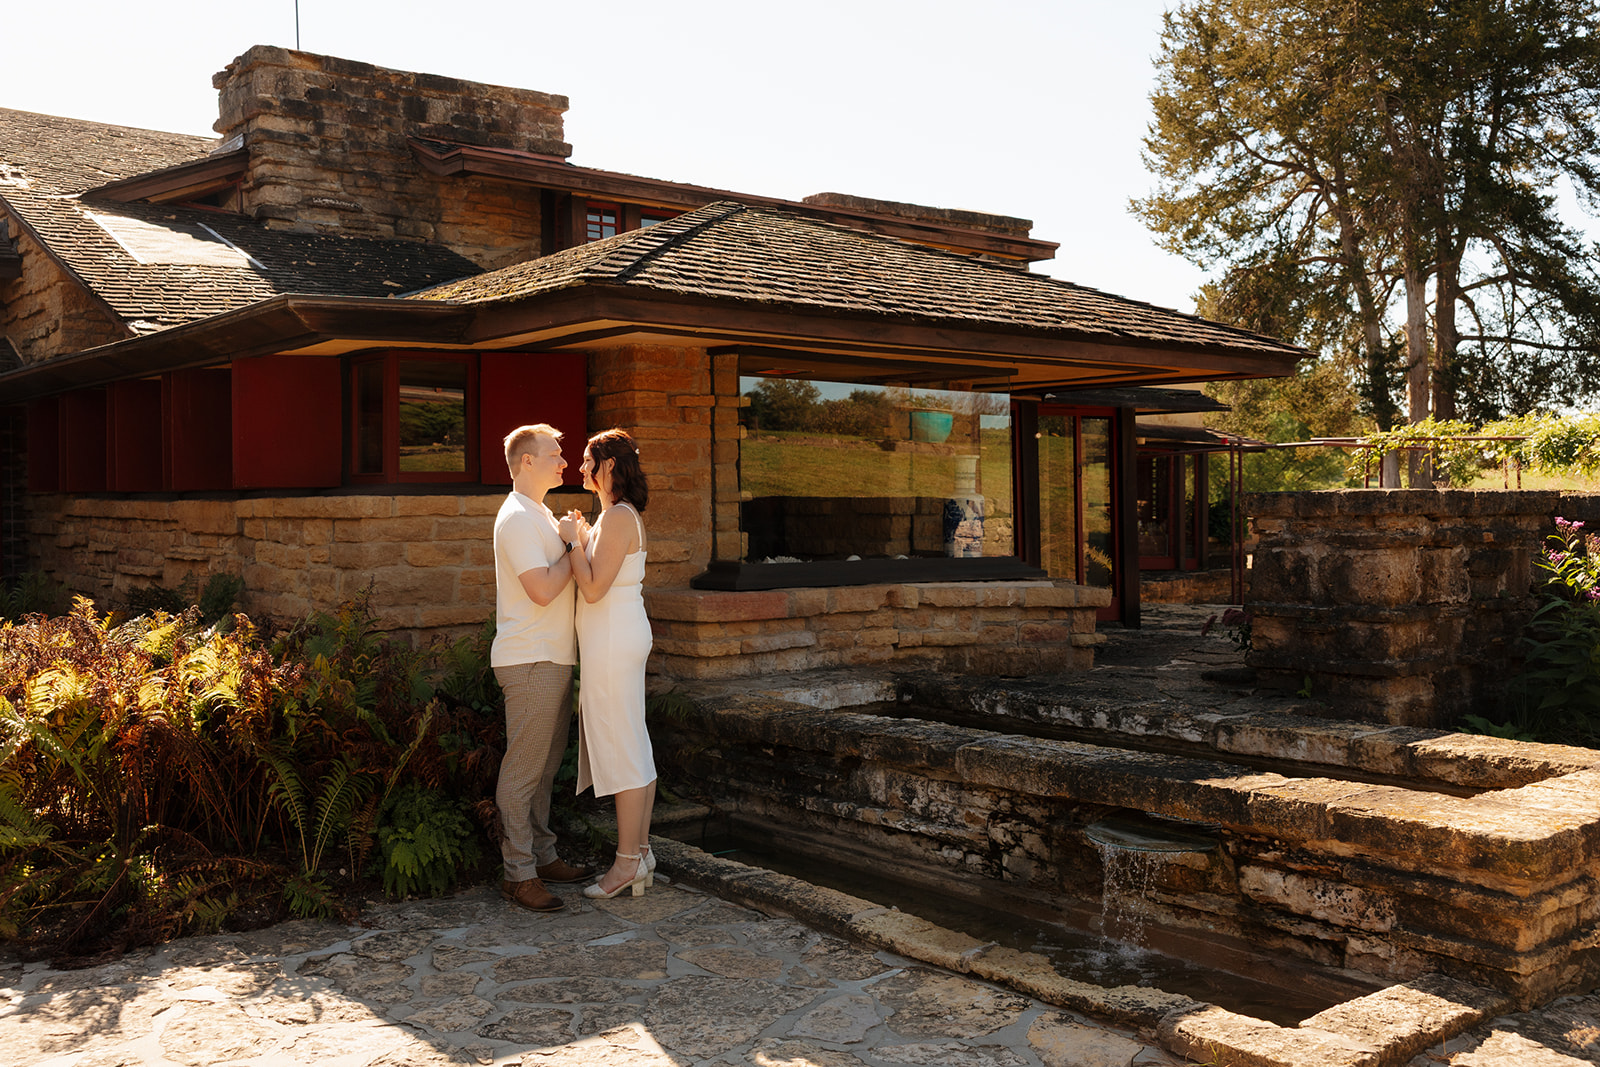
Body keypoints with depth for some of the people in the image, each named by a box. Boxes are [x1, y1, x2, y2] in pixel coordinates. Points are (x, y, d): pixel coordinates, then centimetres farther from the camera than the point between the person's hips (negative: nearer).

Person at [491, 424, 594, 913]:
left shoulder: (539, 515, 19)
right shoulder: (517, 517, -15)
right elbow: (542, 589, -23)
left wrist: (569, 542, 10)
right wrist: (573, 549, -10)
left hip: (552, 657, 10)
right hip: (530, 661, -10)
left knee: (545, 763, 15)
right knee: (523, 768, -4)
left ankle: (542, 855, 23)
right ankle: (519, 872, 1)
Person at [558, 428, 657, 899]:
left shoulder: (617, 517, -17)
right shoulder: (622, 516, 14)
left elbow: (594, 588, -21)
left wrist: (574, 541, -12)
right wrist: (583, 539, 14)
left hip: (613, 642, -10)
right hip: (624, 636, 10)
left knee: (622, 753, -3)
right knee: (635, 749, 14)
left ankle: (628, 861, 5)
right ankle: (641, 851, 22)